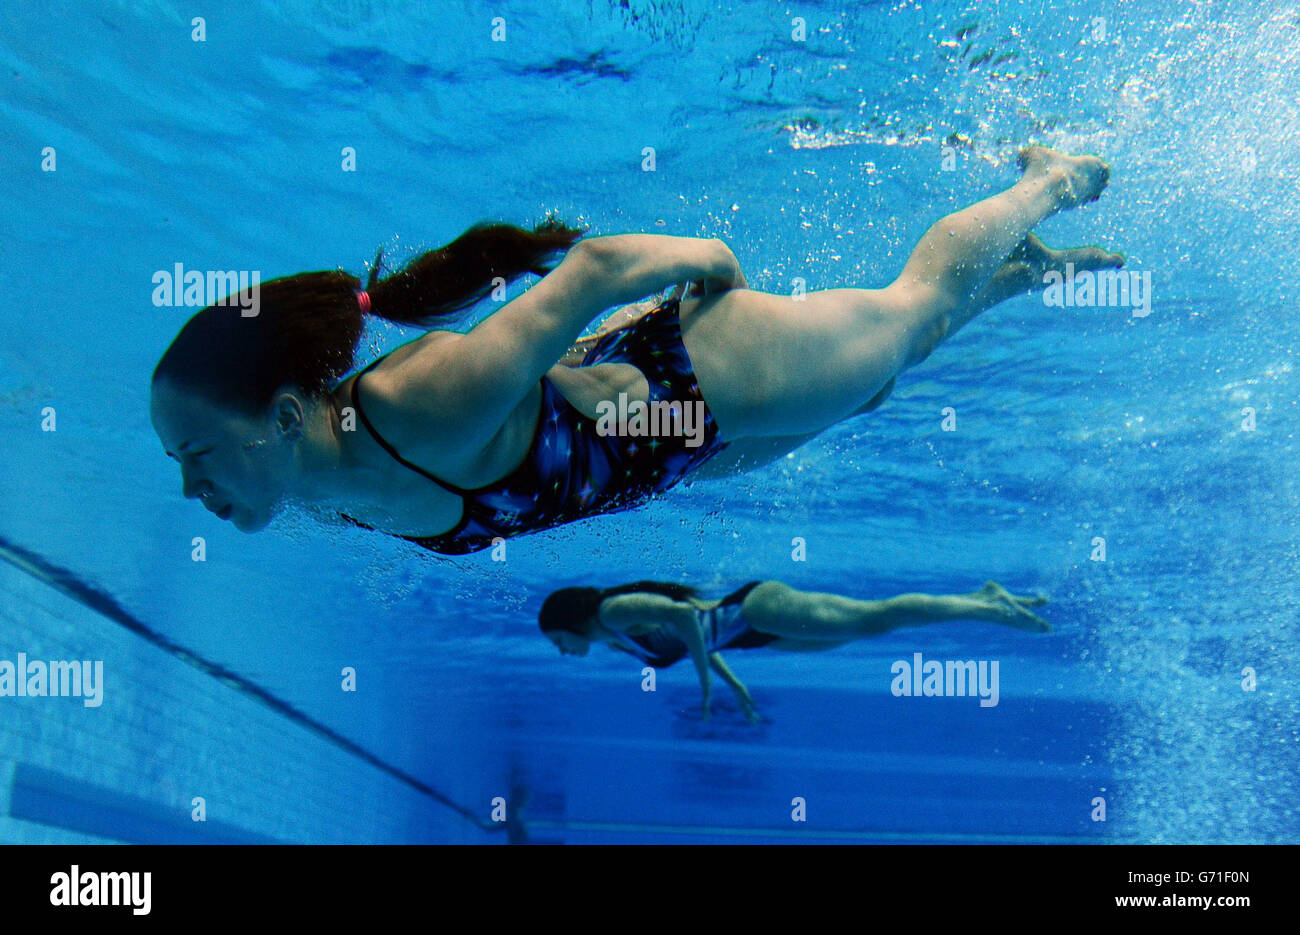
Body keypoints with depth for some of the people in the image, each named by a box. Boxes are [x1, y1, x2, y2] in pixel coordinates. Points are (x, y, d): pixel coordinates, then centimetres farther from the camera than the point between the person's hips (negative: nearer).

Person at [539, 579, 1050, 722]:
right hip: (745, 627, 8)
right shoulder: (614, 639, 15)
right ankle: (982, 597, 15)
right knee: (870, 623, 11)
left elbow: (686, 615, -28)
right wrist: (733, 682, 22)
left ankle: (985, 606, -5)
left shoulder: (615, 611, -14)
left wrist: (705, 678, -18)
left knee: (873, 620, -10)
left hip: (755, 609, -8)